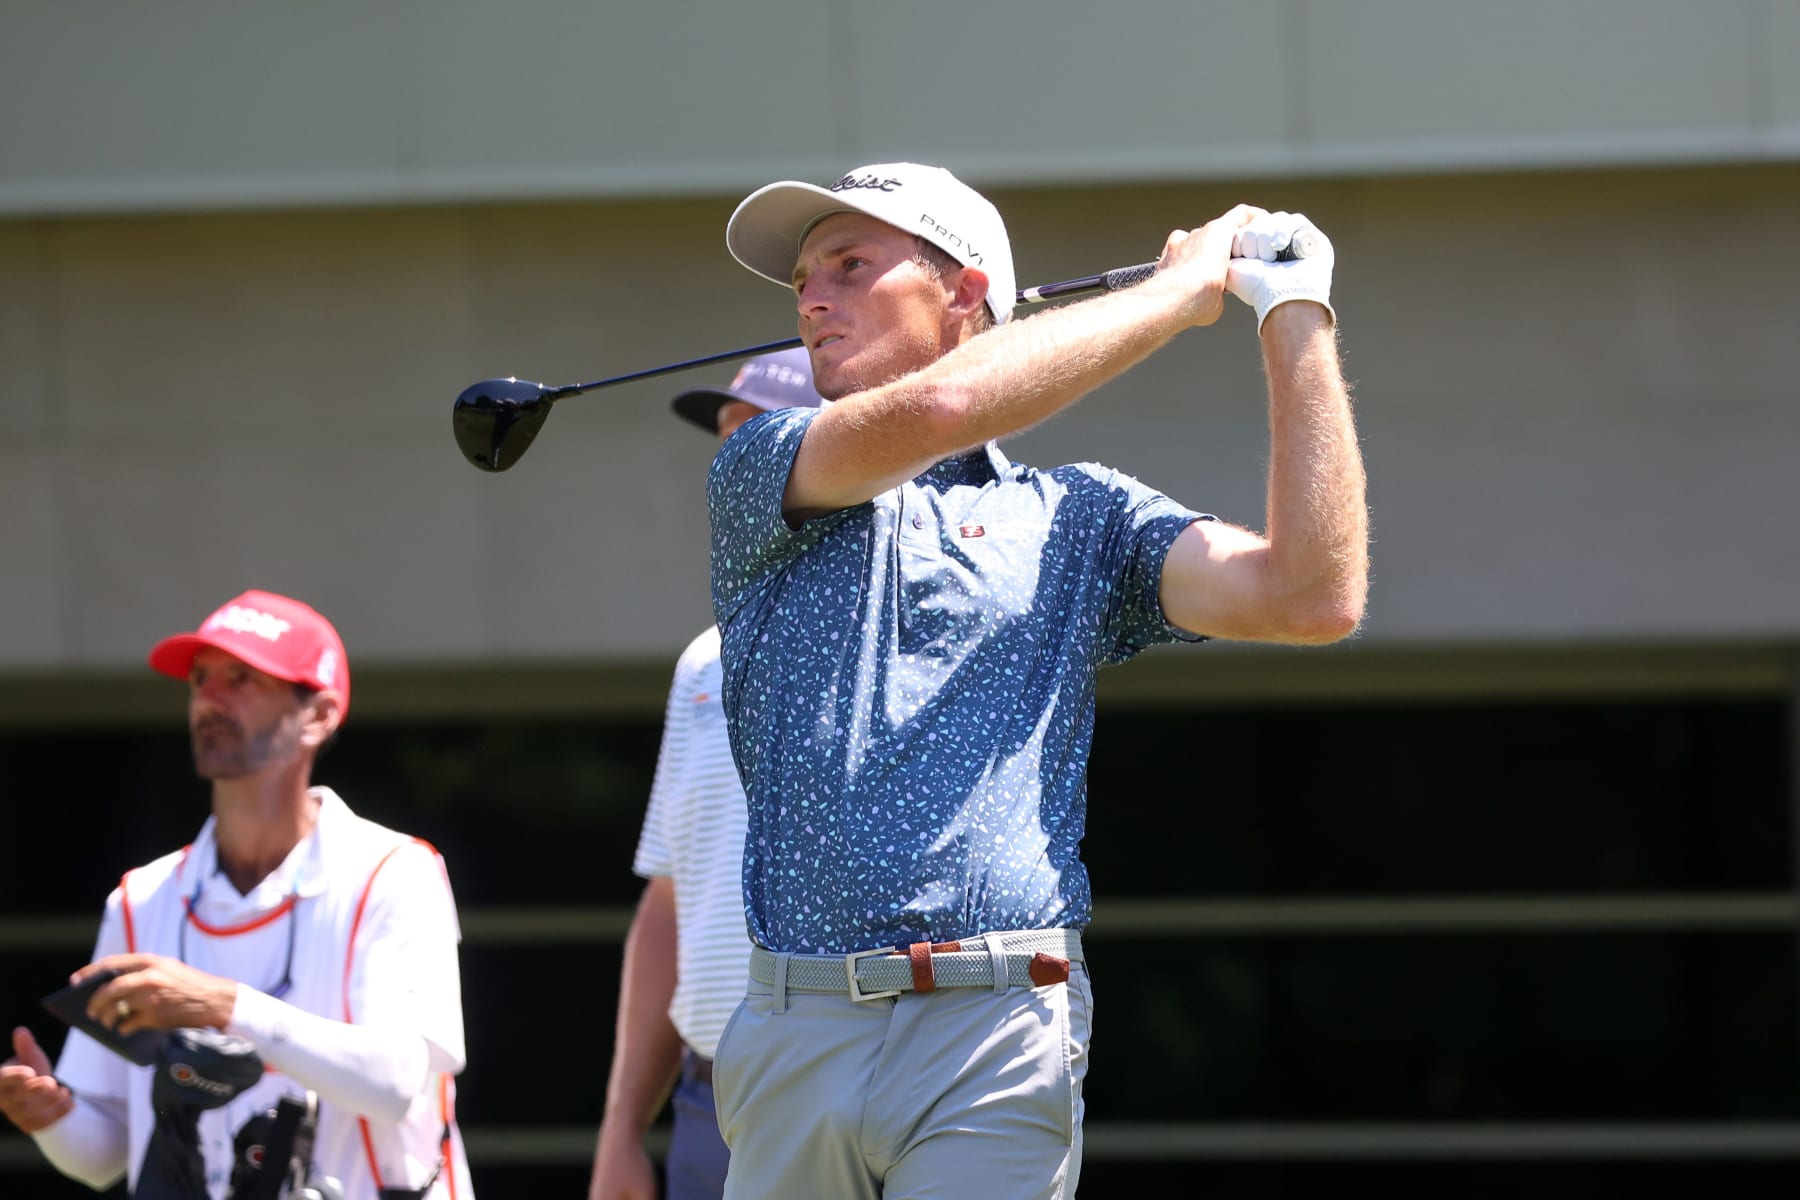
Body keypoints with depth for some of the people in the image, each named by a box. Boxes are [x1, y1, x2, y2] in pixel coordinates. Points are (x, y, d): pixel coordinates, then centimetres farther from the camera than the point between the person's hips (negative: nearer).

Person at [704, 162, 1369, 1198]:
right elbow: (936, 406, -8)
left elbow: (1312, 599, 0)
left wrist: (1298, 320, 3)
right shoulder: (760, 476, 12)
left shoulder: (1080, 516, 14)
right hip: (793, 1036, 2)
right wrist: (1184, 288, 3)